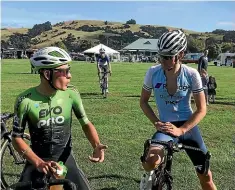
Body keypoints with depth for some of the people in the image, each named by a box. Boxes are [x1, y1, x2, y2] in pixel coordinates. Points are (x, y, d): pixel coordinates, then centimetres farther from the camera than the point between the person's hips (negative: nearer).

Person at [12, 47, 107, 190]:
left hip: (65, 159, 1)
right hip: (37, 161, -1)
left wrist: (97, 145, -20)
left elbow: (85, 123, -2)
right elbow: (17, 137, -9)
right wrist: (38, 162, -20)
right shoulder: (25, 101, -18)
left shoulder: (71, 93, -14)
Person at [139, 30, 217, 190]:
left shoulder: (192, 75, -13)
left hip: (188, 126, 1)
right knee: (151, 161, -32)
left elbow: (202, 109, -7)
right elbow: (143, 101, 2)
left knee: (206, 176, 8)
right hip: (166, 126, 0)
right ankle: (149, 175, 5)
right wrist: (156, 122, -11)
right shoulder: (153, 73, -11)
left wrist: (181, 130, -17)